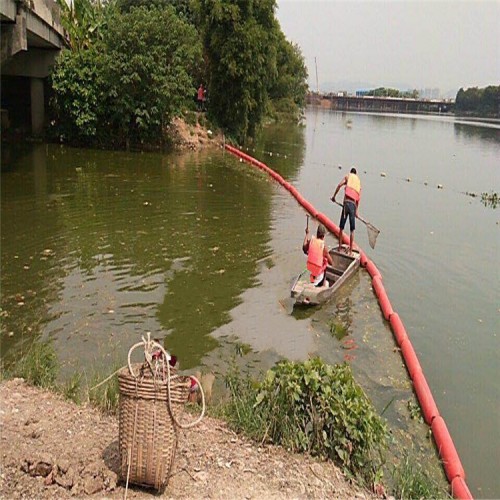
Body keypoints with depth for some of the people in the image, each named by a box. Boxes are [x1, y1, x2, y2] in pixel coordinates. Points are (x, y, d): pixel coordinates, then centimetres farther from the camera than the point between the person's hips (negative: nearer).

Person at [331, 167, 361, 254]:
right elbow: (358, 197, 10)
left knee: (341, 228, 8)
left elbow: (340, 185, -3)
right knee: (352, 230, 8)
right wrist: (356, 210, 8)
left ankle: (339, 248, 12)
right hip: (353, 205, 2)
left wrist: (334, 196, 7)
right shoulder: (359, 181, 20)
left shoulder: (348, 176, 14)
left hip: (347, 203, -2)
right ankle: (350, 251, 10)